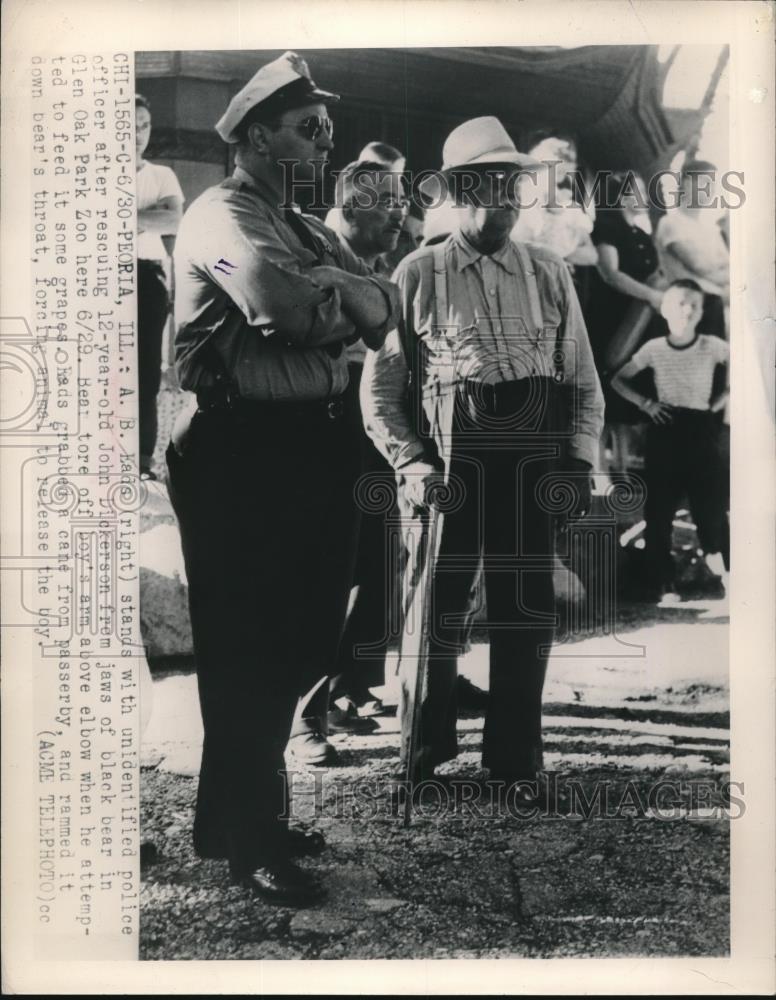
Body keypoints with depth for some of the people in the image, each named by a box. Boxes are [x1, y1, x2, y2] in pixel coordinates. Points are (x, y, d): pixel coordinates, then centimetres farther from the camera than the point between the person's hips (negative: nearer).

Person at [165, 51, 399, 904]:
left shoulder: (308, 230, 21)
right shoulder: (221, 216, -7)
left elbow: (384, 311, 9)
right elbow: (288, 302, -25)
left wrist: (329, 284, -10)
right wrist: (340, 289, -4)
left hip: (314, 446, 9)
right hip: (245, 451, -9)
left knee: (298, 641, 16)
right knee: (247, 648, 2)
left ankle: (238, 811, 36)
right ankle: (247, 838, 19)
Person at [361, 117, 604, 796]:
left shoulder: (550, 275, 14)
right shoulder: (416, 275, 6)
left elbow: (585, 382, 15)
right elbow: (378, 387, 4)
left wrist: (581, 461, 3)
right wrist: (410, 462, -7)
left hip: (533, 461, 3)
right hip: (448, 461, -2)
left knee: (528, 611, 7)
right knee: (435, 608, 3)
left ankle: (516, 759, 24)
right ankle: (423, 757, 22)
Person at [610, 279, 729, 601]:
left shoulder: (712, 346, -3)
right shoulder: (653, 348, 0)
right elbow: (618, 380, 10)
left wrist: (717, 403, -2)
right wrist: (645, 403, -2)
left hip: (700, 430, -1)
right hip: (664, 431, 1)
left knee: (710, 505, -6)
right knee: (659, 509, 2)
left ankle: (725, 572, 7)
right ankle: (662, 584, 9)